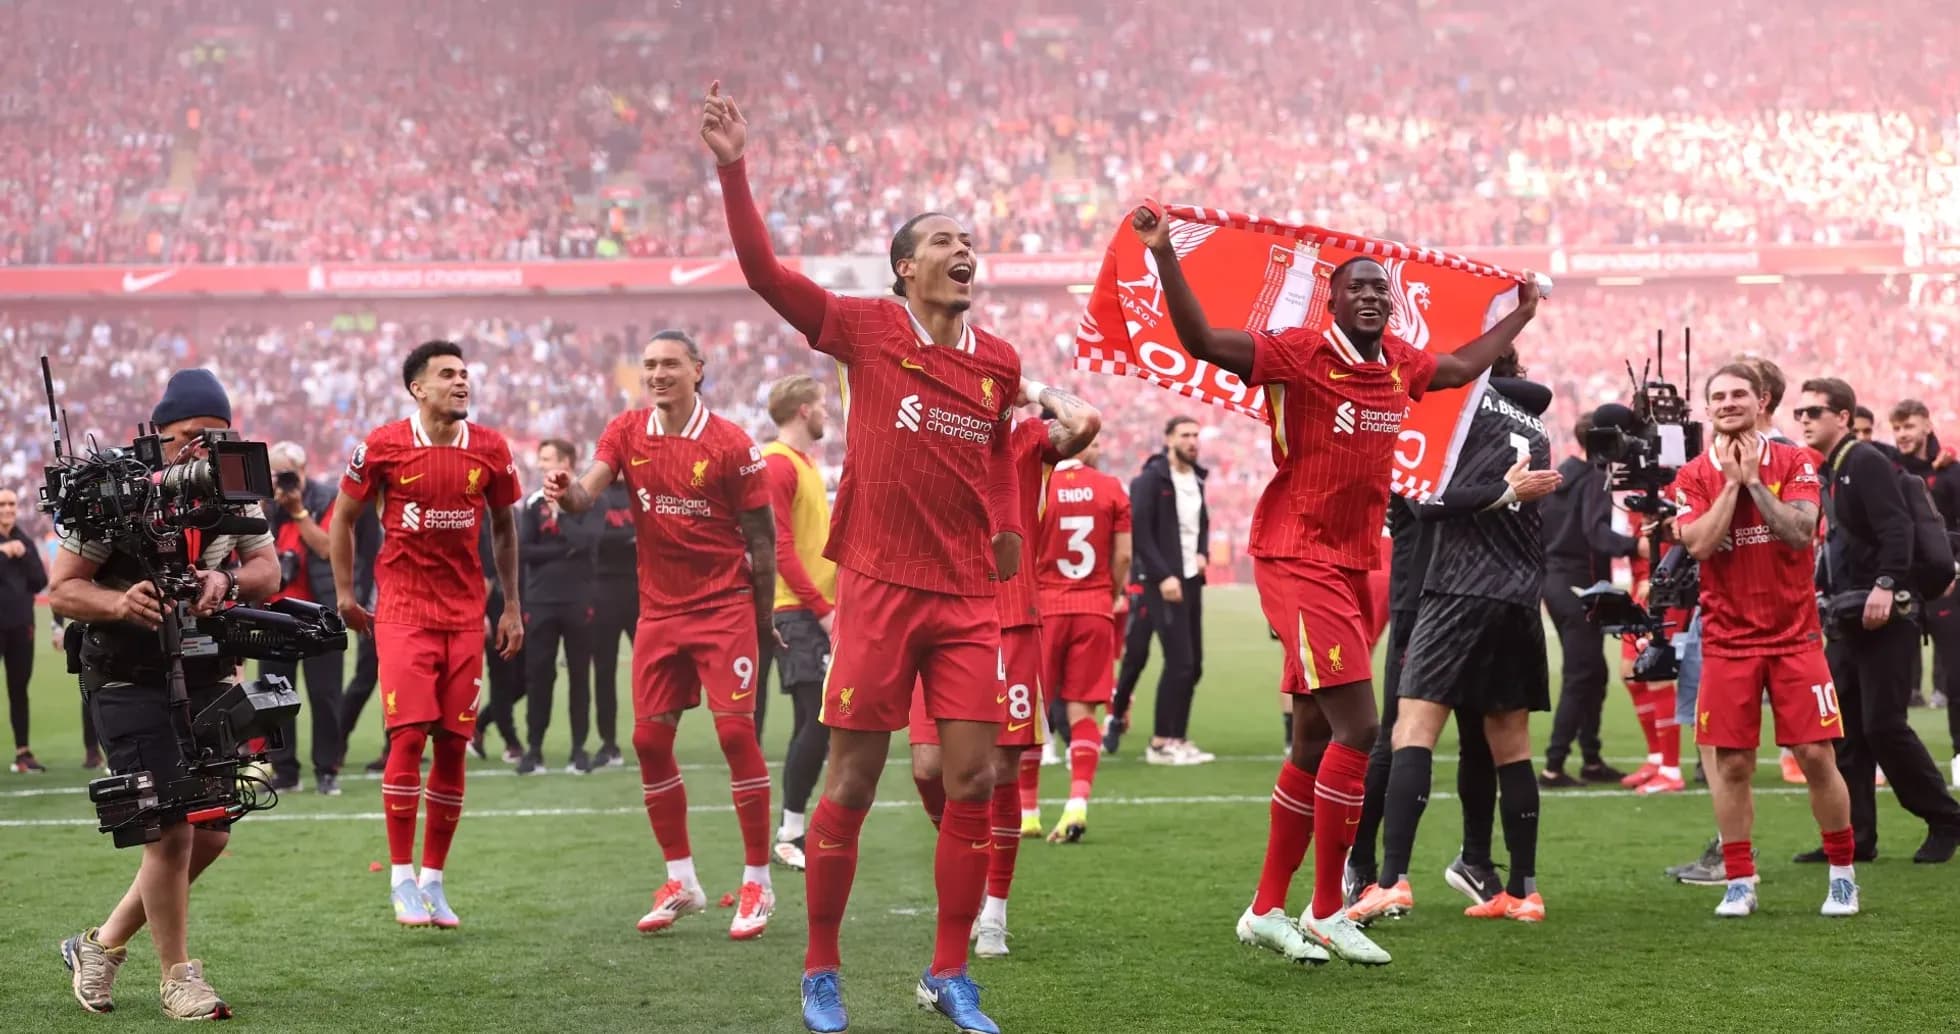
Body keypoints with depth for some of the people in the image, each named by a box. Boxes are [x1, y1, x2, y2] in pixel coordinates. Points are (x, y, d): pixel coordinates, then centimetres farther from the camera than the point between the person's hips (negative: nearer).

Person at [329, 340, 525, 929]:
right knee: (408, 737, -12)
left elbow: (504, 528, 16)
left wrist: (511, 605, 14)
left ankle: (434, 879, 13)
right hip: (402, 610, -3)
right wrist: (345, 595, 7)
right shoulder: (384, 446, -5)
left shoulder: (490, 450, 3)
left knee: (453, 746, 3)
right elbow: (344, 517, 8)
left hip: (466, 612, 3)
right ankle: (402, 877, -2)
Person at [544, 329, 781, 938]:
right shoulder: (626, 433, 2)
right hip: (659, 610, 4)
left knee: (736, 732, -11)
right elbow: (588, 494, -10)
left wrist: (765, 618, -1)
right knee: (649, 740, 3)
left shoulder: (730, 444, -8)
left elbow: (761, 535, -3)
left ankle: (757, 883, -1)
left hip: (725, 607, -4)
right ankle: (681, 881, 17)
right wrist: (568, 493, -34)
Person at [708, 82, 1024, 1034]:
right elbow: (762, 272, -8)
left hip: (966, 595, 4)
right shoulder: (867, 330, -3)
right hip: (878, 588, -4)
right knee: (850, 785, 0)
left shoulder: (1000, 362, 8)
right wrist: (733, 169, -13)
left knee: (972, 783, 0)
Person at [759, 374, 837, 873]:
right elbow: (780, 547, -18)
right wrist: (820, 607, -18)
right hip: (800, 610, -10)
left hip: (819, 609, 10)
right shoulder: (777, 463, -12)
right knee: (820, 718, -13)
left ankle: (793, 830, 13)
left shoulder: (806, 463, 19)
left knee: (812, 722, 9)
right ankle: (790, 833, -9)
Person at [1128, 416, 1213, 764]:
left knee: (1194, 665, 7)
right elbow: (1140, 531, -14)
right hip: (1164, 582, -8)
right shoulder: (1151, 479, -9)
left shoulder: (1196, 479, 14)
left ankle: (1179, 738, 14)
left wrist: (1202, 552, 7)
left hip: (1191, 579, 8)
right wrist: (1163, 576, -17)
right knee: (1180, 661, -11)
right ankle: (1161, 742, -4)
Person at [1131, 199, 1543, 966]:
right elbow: (1203, 341, -22)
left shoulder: (1398, 362, 9)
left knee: (1315, 743, 11)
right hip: (1299, 561, -8)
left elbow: (1462, 367, 31)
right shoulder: (1301, 353, -12)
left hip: (1354, 565, 8)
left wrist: (1519, 315, 40)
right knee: (1356, 728, -15)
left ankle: (1266, 910, 20)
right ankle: (1326, 914, -4)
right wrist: (1163, 256, -32)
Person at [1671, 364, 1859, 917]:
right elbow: (1699, 544, -13)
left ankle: (1843, 875, 12)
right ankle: (1739, 883, 9)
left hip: (1794, 636, -1)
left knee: (1817, 755, -3)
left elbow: (1799, 533, -14)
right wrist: (1730, 482, -12)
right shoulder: (1693, 477, 2)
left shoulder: (1794, 463, 0)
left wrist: (1753, 479, -13)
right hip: (1728, 642, 1)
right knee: (1731, 764, -1)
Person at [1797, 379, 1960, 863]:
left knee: (1883, 725, -9)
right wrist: (1820, 593, 15)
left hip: (1885, 617, -9)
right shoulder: (1825, 472, 16)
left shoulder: (1866, 463, -10)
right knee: (1843, 729, 5)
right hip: (1846, 619, 9)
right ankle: (1855, 836, 9)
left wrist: (1885, 585, -31)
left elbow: (1897, 527, -21)